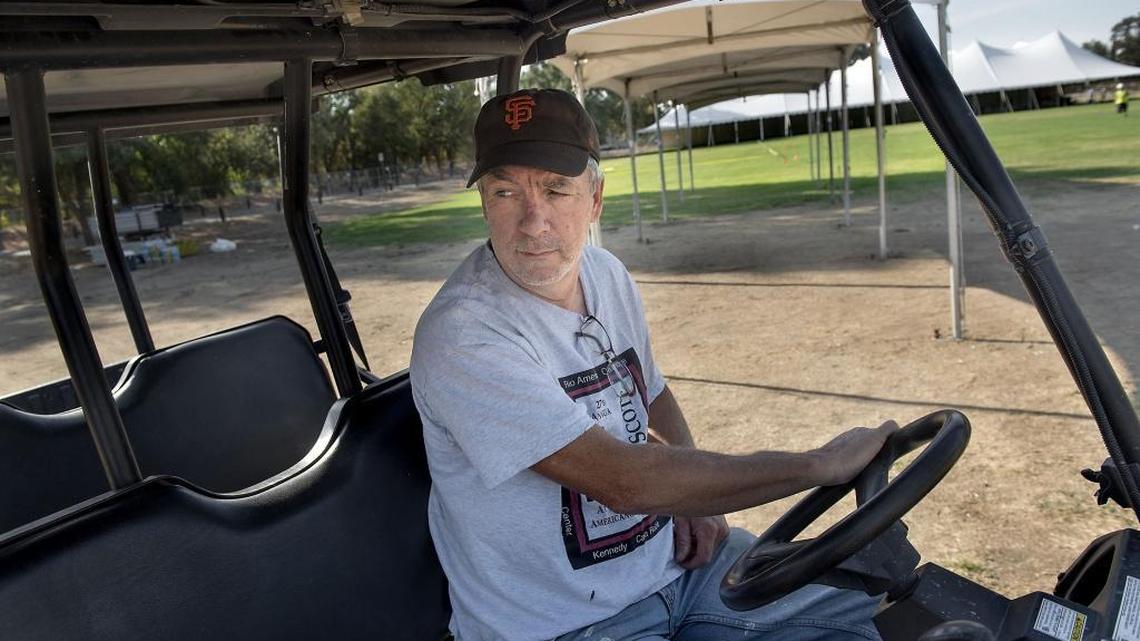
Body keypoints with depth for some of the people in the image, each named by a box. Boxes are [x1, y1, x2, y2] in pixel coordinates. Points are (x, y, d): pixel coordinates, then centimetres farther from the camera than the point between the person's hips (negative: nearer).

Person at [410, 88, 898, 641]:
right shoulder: (463, 337, -25)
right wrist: (821, 464, -22)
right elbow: (621, 480, -29)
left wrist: (698, 498, -1)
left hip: (675, 558, 7)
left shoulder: (606, 274, 0)